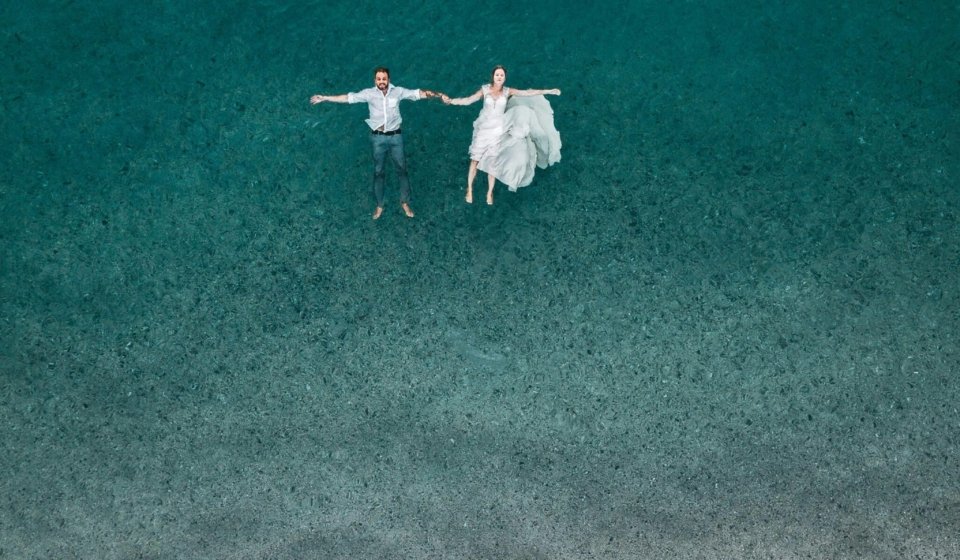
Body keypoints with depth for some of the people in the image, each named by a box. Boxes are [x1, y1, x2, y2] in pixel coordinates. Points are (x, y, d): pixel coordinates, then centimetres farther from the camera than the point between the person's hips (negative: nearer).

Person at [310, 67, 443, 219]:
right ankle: (379, 205, 22)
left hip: (395, 136, 0)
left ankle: (405, 203, 23)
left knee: (402, 169, 7)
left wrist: (437, 94, -17)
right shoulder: (369, 93, -7)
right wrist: (324, 98, -11)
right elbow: (348, 97, -8)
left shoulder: (398, 91, -5)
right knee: (378, 171, 9)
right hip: (378, 138, 0)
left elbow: (418, 93, -6)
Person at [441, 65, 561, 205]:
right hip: (484, 129, -1)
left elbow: (529, 93, -2)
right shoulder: (485, 90, -5)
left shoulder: (508, 92, -2)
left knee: (493, 162, 3)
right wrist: (450, 101, -24)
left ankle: (490, 192, 18)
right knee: (475, 160, 0)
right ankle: (469, 190, 14)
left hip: (498, 131, 1)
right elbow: (468, 100, -11)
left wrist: (549, 91, -5)